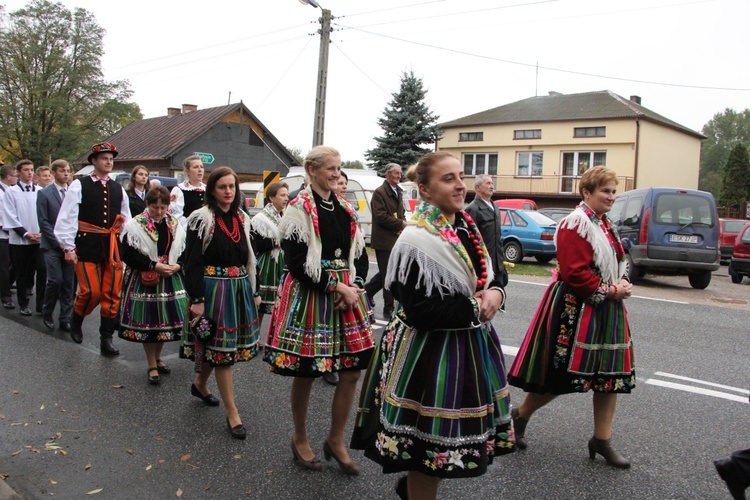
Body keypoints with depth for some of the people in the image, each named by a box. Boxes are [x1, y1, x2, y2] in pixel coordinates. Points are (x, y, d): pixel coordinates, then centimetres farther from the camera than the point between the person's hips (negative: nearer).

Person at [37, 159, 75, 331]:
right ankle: (47, 313, 14)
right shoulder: (44, 194, -1)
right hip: (52, 246, -3)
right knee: (55, 280, -9)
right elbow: (43, 222, -5)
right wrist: (58, 243, -11)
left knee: (68, 283, 3)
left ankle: (65, 320, 12)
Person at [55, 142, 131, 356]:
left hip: (113, 247, 4)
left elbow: (126, 221, 17)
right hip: (87, 245, -4)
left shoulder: (118, 190, 14)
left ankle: (106, 338, 13)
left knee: (112, 294, 3)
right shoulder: (79, 186, 0)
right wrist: (68, 247, -7)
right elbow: (67, 218, -3)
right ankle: (76, 321, 23)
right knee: (91, 291, -8)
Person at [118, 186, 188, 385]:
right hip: (144, 281, -4)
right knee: (147, 321, 3)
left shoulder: (175, 225, 6)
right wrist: (154, 266, -19)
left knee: (166, 320, 11)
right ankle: (151, 365, 17)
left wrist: (177, 265, -11)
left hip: (170, 280, 4)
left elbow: (185, 251, 8)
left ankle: (157, 358, 32)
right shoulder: (135, 225, -6)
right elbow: (128, 255, -12)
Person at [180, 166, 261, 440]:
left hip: (239, 288, 6)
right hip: (214, 289, -6)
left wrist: (253, 292, 14)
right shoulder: (202, 219, -8)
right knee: (221, 348, -1)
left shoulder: (242, 219, 11)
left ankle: (199, 384, 44)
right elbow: (192, 262, -12)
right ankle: (232, 414, 8)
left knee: (219, 347, 16)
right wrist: (196, 299, -16)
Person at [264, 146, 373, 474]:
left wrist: (353, 287, -5)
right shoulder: (299, 209, -7)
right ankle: (300, 438, 29)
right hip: (309, 296, -6)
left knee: (352, 370, 5)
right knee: (305, 371, 6)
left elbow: (359, 255, 13)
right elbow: (297, 262, -15)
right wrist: (338, 287, -14)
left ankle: (336, 440, 24)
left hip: (346, 293, 6)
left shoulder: (344, 210, 12)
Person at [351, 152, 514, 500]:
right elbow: (418, 311, -25)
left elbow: (489, 276, 17)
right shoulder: (417, 240, -20)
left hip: (471, 347, 9)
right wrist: (474, 308, -17)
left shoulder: (467, 227, 6)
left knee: (456, 438, 21)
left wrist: (495, 293, -6)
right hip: (430, 355, -8)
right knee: (433, 445, 5)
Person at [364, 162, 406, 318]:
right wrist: (400, 223, -13)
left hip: (395, 239, 8)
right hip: (384, 240, -8)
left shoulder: (398, 192, 15)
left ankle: (366, 292, 33)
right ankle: (388, 309, 6)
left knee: (385, 273, 16)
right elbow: (381, 216, -19)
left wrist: (402, 226, 1)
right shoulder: (379, 193, -11)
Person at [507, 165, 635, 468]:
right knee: (559, 377, 2)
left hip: (606, 311, 9)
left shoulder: (605, 224, 13)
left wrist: (623, 285, 2)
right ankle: (520, 415, 25)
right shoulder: (576, 223, -16)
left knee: (612, 375, 10)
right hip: (576, 310, -9)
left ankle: (602, 440, 23)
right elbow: (575, 273, -23)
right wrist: (611, 290, -16)